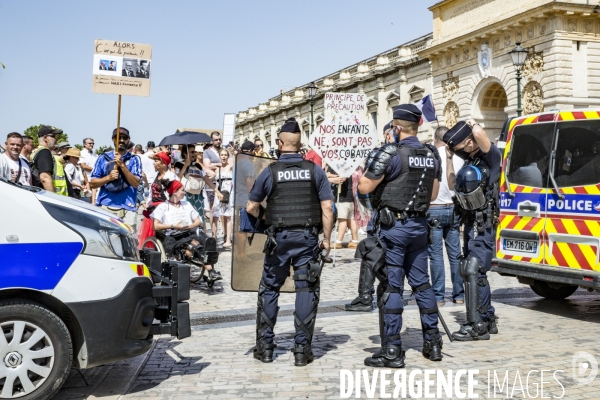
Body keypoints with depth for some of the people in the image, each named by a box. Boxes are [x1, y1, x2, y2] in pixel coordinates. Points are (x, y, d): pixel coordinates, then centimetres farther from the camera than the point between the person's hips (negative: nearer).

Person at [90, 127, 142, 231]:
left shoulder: (134, 159, 8)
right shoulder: (103, 158, 12)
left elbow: (136, 183, -4)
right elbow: (93, 183, 9)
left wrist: (122, 165, -12)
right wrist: (108, 177, -9)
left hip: (127, 208, -1)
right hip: (105, 207, 1)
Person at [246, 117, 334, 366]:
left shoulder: (270, 172, -1)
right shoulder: (315, 171, 2)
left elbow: (251, 207, 6)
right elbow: (327, 208, -2)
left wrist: (262, 218, 26)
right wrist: (326, 239, 6)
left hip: (279, 237, 0)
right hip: (308, 237, 0)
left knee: (269, 289, 13)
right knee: (306, 290, 4)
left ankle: (265, 346, 16)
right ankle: (302, 349, 5)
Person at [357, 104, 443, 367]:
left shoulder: (391, 153, -14)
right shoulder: (431, 155, 9)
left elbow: (364, 188, -13)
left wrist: (367, 169, 5)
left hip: (393, 226, -7)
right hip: (419, 225, 7)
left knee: (390, 287, -2)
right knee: (421, 283, 16)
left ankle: (392, 351, 0)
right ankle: (433, 343, 23)